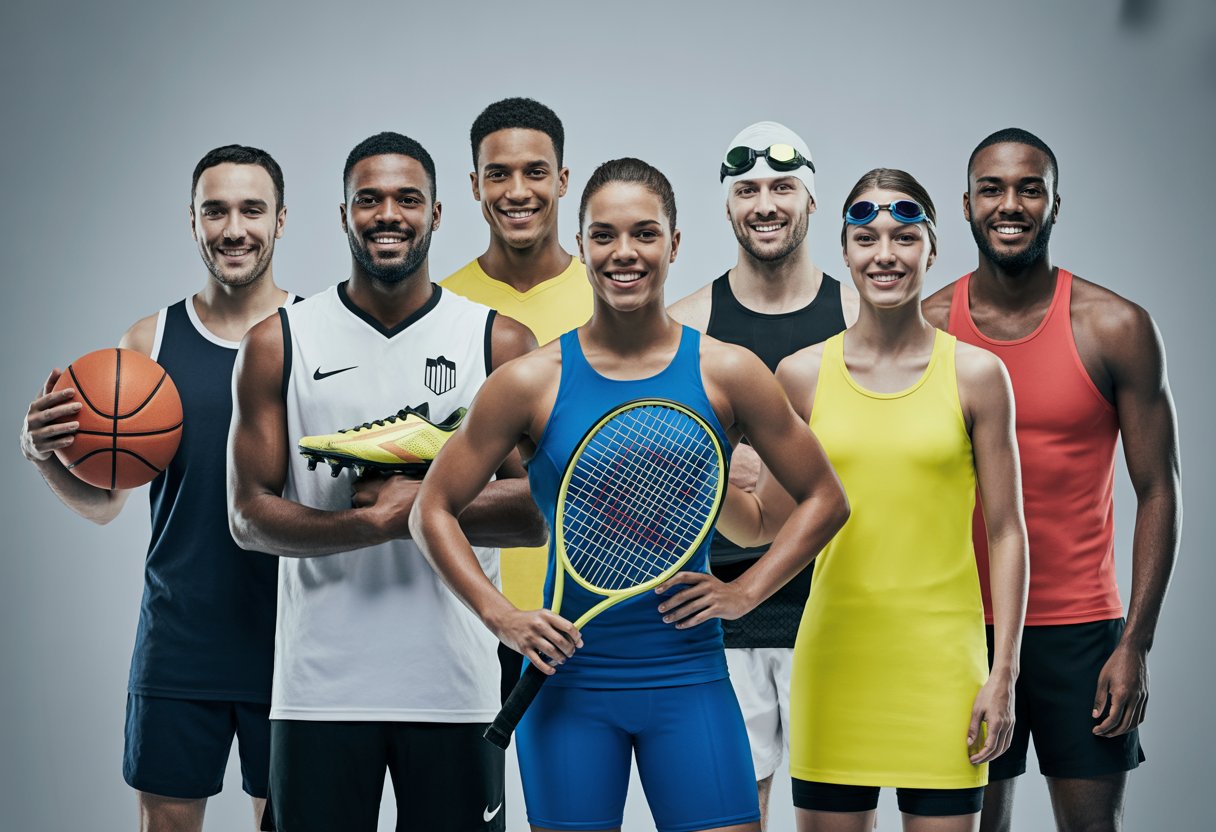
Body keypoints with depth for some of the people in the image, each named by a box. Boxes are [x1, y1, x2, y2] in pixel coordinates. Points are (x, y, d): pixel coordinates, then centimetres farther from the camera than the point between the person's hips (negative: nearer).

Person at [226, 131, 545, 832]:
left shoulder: (501, 343, 4)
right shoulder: (279, 344, 5)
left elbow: (542, 510, -2)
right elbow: (250, 515, -1)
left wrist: (422, 503, -15)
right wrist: (380, 521, -16)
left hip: (454, 685, 0)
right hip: (319, 687, 0)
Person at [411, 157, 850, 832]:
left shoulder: (727, 373, 0)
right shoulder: (531, 383, -1)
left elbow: (824, 501, 9)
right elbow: (433, 511, 6)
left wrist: (744, 592, -3)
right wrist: (501, 616, -6)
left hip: (688, 676, 0)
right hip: (568, 676, 0)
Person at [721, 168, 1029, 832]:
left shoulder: (976, 375, 0)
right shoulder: (803, 375, 4)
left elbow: (1005, 532, 2)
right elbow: (760, 525, 10)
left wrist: (1003, 674, -4)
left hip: (942, 659, -1)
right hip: (835, 650, 1)